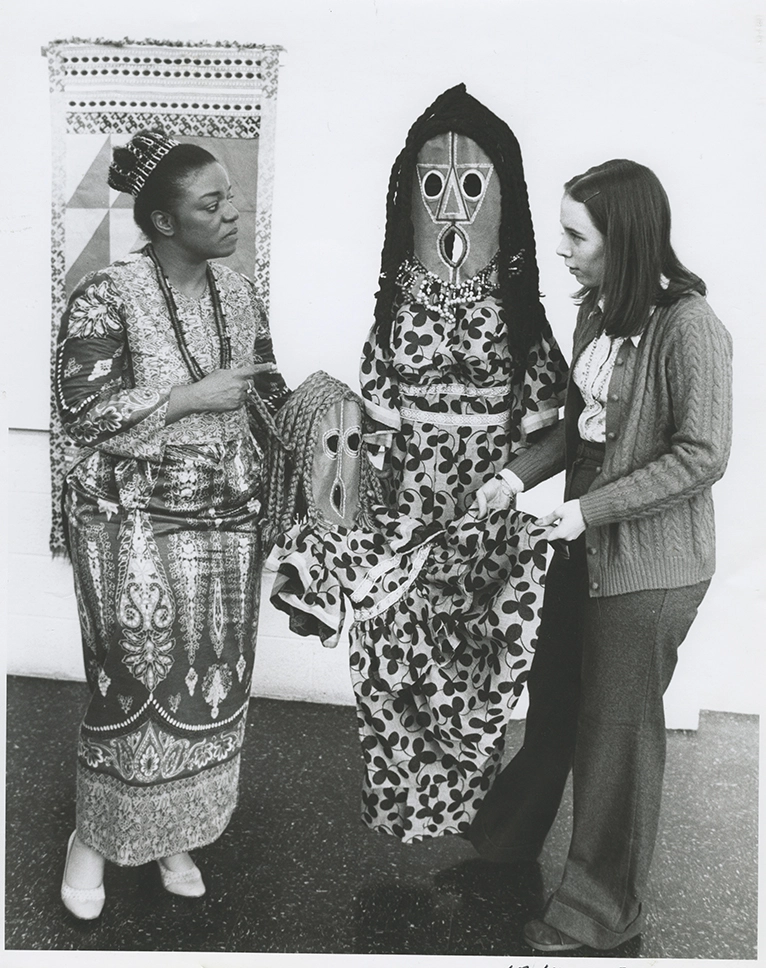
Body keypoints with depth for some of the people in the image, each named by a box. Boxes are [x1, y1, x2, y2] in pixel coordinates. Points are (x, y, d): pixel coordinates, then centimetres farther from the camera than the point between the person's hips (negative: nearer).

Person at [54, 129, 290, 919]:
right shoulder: (107, 295, -12)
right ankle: (94, 835, 25)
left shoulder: (239, 293, 6)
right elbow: (82, 411, -17)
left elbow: (266, 394, 13)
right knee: (135, 681, -1)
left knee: (211, 678, 10)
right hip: (132, 520, -5)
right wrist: (195, 394, -19)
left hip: (227, 517, 6)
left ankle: (173, 831, 32)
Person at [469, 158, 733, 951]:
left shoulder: (687, 327, -19)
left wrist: (592, 508, -21)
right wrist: (518, 476, -1)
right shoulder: (598, 311, 4)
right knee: (552, 699, 22)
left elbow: (701, 456, -19)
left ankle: (601, 908, 31)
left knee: (618, 729, 8)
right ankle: (508, 835, 47)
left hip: (649, 564, -7)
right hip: (585, 545, 7)